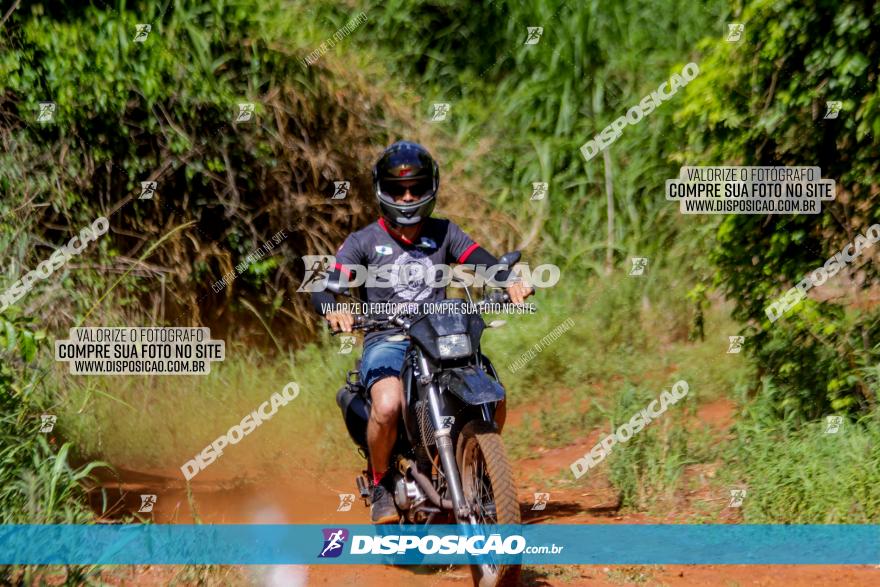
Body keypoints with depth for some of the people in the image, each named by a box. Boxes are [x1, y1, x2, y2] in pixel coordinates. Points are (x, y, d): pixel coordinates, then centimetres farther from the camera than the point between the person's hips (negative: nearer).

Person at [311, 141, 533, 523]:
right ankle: (380, 484, -7)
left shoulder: (444, 233, 12)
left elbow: (484, 262, -2)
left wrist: (510, 281, -26)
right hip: (386, 342, -3)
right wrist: (334, 311, -32)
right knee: (388, 408, -34)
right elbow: (324, 289, -8)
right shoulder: (364, 242, 4)